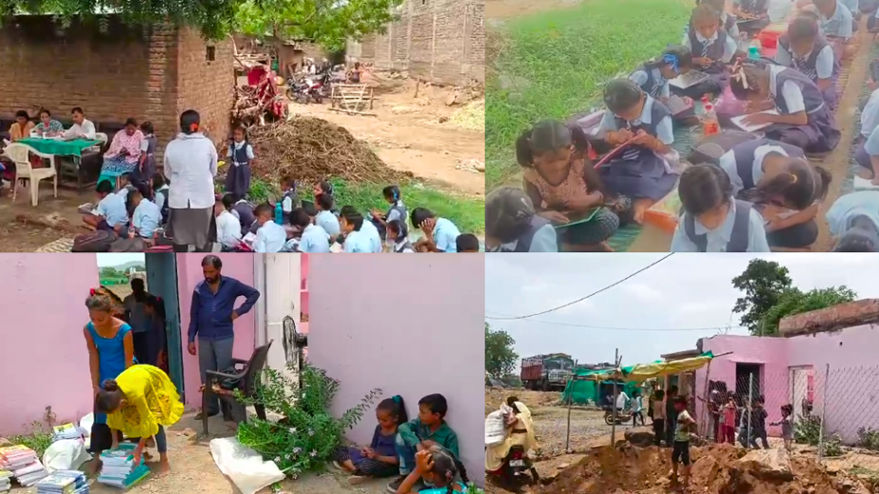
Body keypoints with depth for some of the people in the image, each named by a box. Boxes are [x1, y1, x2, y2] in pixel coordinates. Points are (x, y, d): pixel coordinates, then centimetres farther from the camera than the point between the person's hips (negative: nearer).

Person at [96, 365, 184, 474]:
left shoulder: (136, 394, -43)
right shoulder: (111, 393, -26)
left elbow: (147, 421, -33)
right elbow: (113, 420, -9)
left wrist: (139, 450, -28)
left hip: (155, 381, -6)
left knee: (155, 420, -17)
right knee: (133, 418, -5)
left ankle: (164, 462, -13)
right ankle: (145, 453, 11)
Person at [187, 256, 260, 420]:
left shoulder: (231, 285, -4)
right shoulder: (199, 289, 3)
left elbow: (254, 293, 4)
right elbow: (194, 316, 7)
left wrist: (239, 311, -5)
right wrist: (191, 339, 3)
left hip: (224, 337, -3)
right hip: (204, 338, 3)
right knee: (206, 374, 8)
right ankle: (210, 407, 20)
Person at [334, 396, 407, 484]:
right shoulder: (379, 428, 7)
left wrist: (378, 457, -25)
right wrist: (366, 450, -4)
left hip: (389, 465, -9)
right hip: (374, 458, 9)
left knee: (367, 465, -42)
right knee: (341, 451, 5)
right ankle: (355, 469, -19)